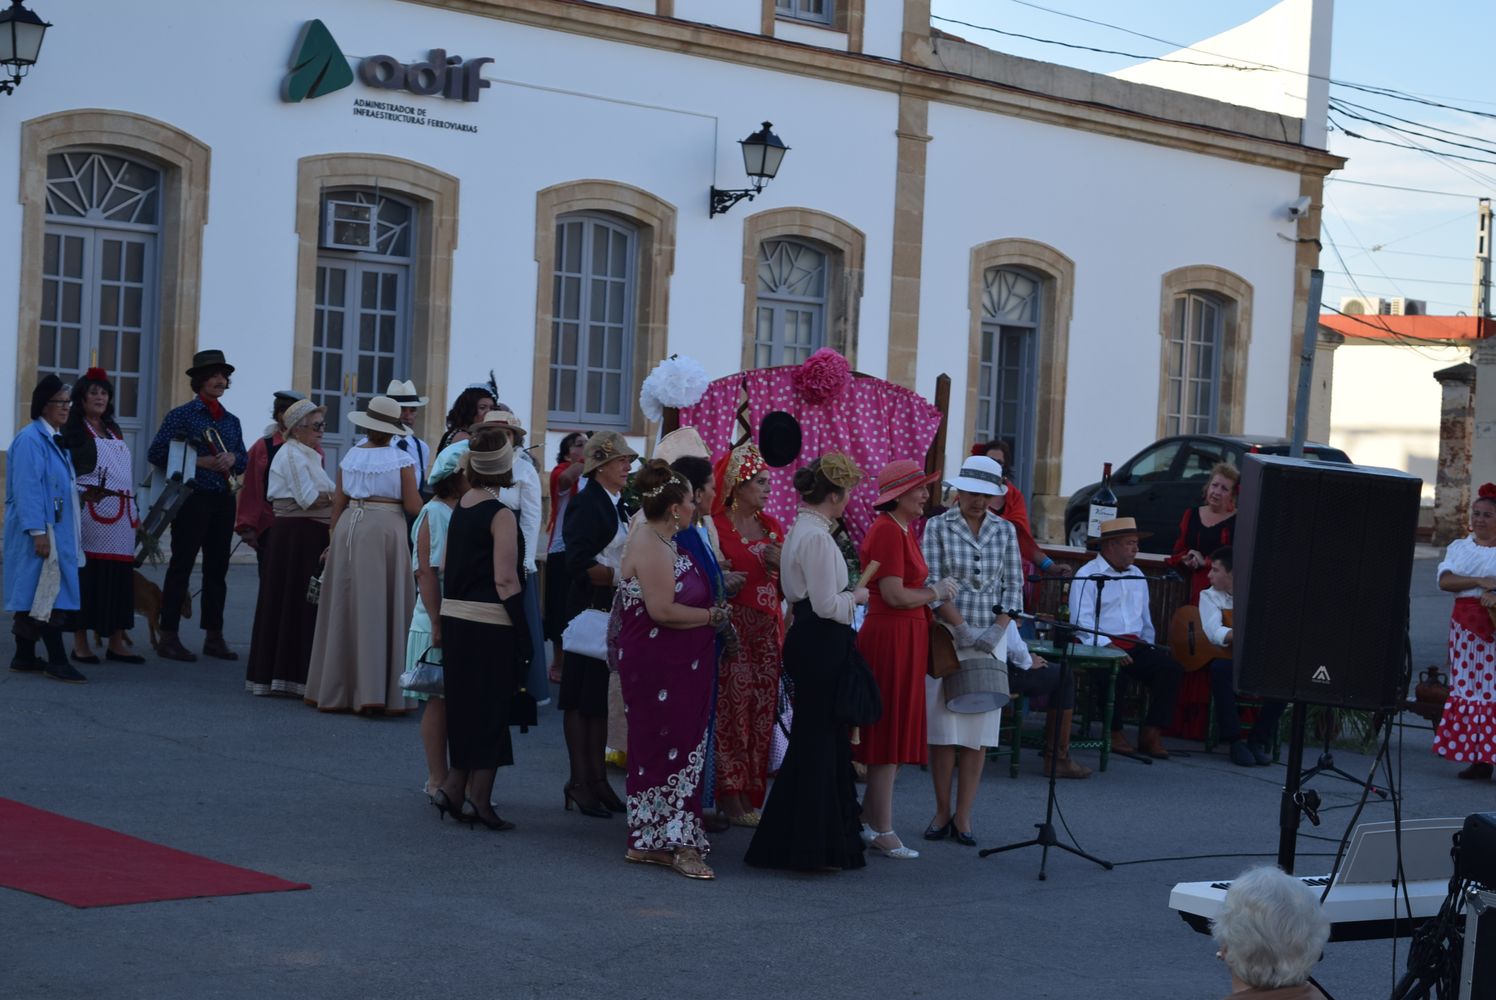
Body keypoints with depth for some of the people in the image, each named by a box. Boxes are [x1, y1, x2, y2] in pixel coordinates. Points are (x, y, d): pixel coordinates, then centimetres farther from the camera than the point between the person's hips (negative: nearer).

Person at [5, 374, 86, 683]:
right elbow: (27, 489, -19)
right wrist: (38, 531, -23)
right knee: (48, 593, -10)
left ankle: (24, 657, 14)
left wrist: (85, 491, 10)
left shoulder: (56, 440, 15)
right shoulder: (30, 439, -13)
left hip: (58, 528, 9)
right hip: (40, 529, -9)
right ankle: (56, 660, -10)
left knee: (34, 595, 10)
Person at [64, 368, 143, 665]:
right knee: (87, 574, -6)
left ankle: (116, 642, 7)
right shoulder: (72, 431, 1)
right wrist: (83, 493, -20)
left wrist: (135, 512, 20)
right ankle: (80, 643, -1)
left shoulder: (114, 431, 21)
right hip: (91, 512, -6)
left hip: (121, 516, 6)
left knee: (119, 576, 4)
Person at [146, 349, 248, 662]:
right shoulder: (182, 415, -3)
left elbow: (244, 458, 19)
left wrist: (233, 458, -5)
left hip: (224, 499, 6)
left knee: (217, 568, 9)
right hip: (193, 498, -6)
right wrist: (198, 462, -15)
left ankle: (214, 636, 15)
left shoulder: (231, 421, 15)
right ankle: (168, 637, -1)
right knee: (181, 566, -4)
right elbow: (156, 453, -9)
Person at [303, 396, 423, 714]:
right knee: (382, 610, 0)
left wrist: (334, 540, 18)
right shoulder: (401, 460, -4)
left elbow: (338, 503, 9)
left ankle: (336, 690, 16)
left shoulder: (350, 456, 7)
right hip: (386, 529, -4)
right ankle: (378, 692, -2)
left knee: (345, 607, 10)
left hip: (350, 526, 4)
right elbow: (413, 507, -6)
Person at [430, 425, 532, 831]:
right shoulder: (502, 515, -13)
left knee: (465, 704, 15)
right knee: (491, 707, 2)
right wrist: (524, 636, -12)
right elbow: (505, 579, -16)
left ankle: (454, 787, 15)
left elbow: (446, 565, 13)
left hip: (455, 616, 7)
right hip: (491, 622, -7)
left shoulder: (460, 507, 8)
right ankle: (479, 796, 4)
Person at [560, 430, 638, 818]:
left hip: (615, 610, 8)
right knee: (582, 695, -1)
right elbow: (578, 563, -20)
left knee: (601, 695, 12)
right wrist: (619, 577, -19)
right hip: (589, 608, -8)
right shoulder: (586, 505, -11)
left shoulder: (619, 505, 15)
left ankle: (597, 778, 18)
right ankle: (579, 782, 4)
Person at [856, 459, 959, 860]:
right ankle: (883, 831, 2)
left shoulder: (904, 529, 16)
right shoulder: (887, 531, -15)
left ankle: (865, 821, 22)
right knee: (890, 737, -4)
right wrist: (934, 593, -7)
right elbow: (894, 594, -21)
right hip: (890, 635, -10)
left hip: (907, 636, 10)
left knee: (897, 736, 14)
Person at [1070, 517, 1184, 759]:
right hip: (1098, 646, -6)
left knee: (1171, 668, -19)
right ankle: (1114, 732, -19)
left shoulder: (1137, 576, 22)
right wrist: (1108, 647, -22)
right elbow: (1082, 621, -12)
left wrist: (1149, 648, 13)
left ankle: (1151, 734, -18)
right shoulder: (1087, 575, -1)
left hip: (1134, 645, 6)